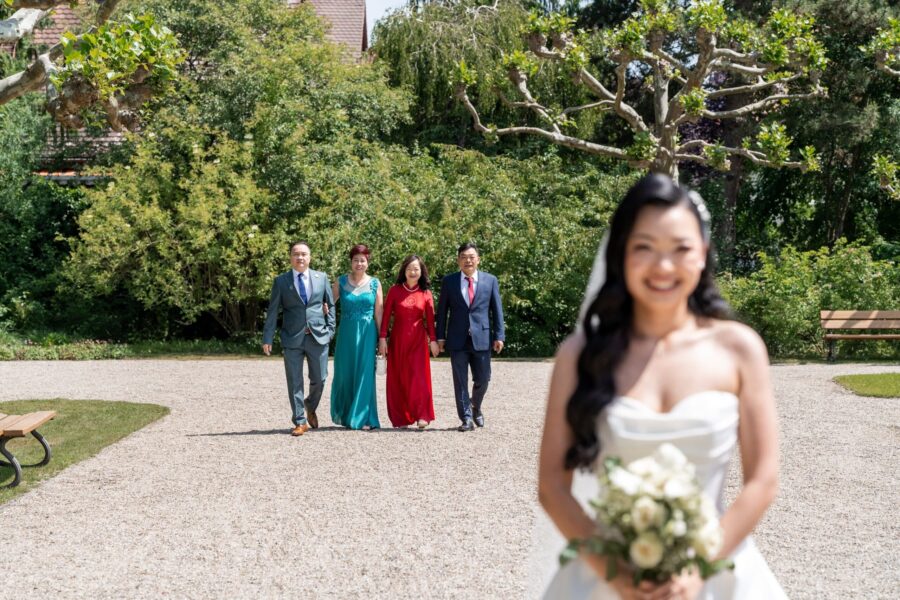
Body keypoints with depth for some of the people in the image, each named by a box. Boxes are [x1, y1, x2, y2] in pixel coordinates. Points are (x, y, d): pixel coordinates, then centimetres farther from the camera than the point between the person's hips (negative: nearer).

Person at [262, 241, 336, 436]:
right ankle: (300, 422, 10)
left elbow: (331, 305, 12)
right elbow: (273, 311, 2)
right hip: (292, 338, -1)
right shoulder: (281, 281, 2)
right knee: (295, 382, 1)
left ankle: (311, 408, 35)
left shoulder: (322, 278, 7)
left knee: (319, 379, 6)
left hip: (318, 336, 1)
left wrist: (330, 329, 2)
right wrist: (267, 338, -4)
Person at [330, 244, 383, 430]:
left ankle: (362, 418, 5)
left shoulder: (375, 284, 3)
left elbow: (379, 313, 3)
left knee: (364, 373, -1)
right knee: (344, 374, 6)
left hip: (367, 333, -1)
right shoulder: (341, 281, 4)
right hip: (346, 332, 1)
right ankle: (344, 415, 24)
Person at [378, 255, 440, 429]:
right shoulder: (395, 290, 1)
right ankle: (400, 419, 11)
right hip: (397, 340, 1)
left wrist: (433, 340, -1)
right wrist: (382, 338, -5)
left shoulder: (426, 293, 3)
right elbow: (386, 315, 0)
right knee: (398, 378, 4)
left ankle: (422, 416, -5)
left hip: (418, 340, 0)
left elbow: (430, 318, 4)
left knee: (419, 377, -7)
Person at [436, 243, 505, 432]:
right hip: (457, 339, 0)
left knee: (482, 379, 5)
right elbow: (442, 310, 6)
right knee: (460, 381, 1)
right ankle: (466, 418, 8)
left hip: (481, 337, 0)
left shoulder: (490, 280, 5)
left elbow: (497, 310, 5)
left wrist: (499, 336, -2)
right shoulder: (448, 281, 4)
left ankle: (476, 408, 33)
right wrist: (440, 336, 1)